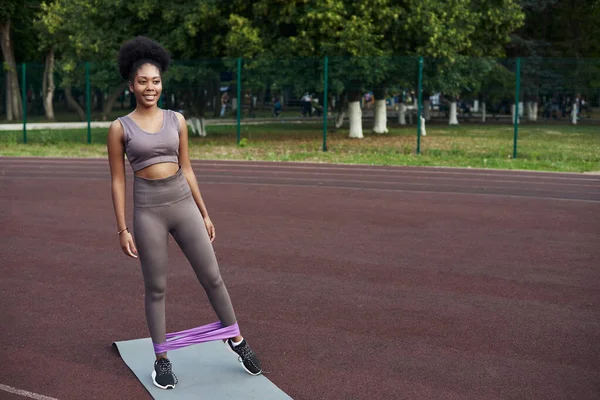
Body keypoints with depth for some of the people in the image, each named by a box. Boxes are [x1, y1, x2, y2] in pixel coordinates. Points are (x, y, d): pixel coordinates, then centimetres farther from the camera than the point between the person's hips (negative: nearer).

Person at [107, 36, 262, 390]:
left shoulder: (176, 120, 5)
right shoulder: (120, 128, -2)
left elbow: (186, 169, 10)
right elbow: (118, 181, 0)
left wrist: (204, 213, 10)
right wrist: (123, 229, -3)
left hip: (183, 203, 2)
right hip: (148, 209, -2)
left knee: (212, 277, 6)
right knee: (156, 288, 7)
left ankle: (236, 340, 26)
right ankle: (162, 360, 22)